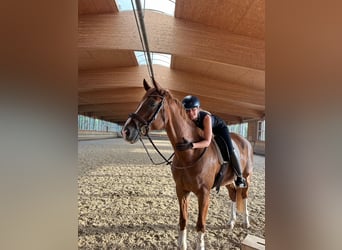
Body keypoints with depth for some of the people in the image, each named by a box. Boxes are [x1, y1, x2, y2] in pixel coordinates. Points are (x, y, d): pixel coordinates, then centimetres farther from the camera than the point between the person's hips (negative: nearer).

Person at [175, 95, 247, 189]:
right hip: (202, 129, 5)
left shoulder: (206, 117, -45)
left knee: (229, 152, -17)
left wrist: (192, 145, -66)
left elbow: (207, 142, -52)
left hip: (219, 127, -5)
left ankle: (240, 177, 4)